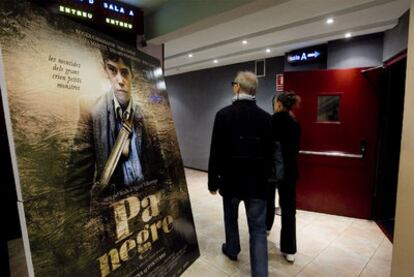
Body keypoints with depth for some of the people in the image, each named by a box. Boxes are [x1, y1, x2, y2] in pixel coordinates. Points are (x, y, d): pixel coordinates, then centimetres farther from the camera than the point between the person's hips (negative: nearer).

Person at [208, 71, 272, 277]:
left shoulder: (224, 114, -10)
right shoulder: (266, 117, -2)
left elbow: (216, 152, -11)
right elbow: (270, 153, 3)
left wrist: (213, 181, -1)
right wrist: (265, 178, 15)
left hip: (231, 179, -1)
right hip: (258, 182, 1)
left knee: (231, 218, 24)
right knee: (258, 229, 8)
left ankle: (232, 250, 47)